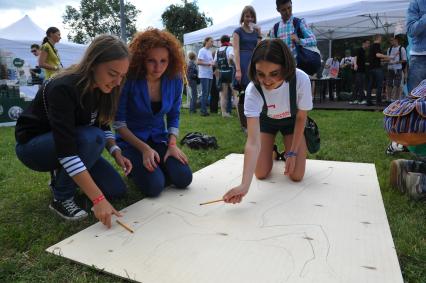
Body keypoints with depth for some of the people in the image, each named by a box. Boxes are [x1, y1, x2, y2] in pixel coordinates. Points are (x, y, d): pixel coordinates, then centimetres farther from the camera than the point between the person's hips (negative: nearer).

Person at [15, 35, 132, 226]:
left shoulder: (101, 88, -11)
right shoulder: (63, 89, -33)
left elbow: (103, 126, 3)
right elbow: (66, 150, -39)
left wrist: (116, 153, -16)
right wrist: (98, 199, -41)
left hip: (71, 145, 6)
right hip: (32, 145, -6)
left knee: (116, 190, -6)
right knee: (92, 137, -36)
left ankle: (61, 177, 16)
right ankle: (61, 198, -14)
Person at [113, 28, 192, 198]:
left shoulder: (174, 79, -8)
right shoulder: (129, 79, -20)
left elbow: (173, 117, 4)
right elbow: (119, 122, -15)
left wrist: (172, 144, -11)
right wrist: (144, 148, -22)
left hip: (159, 139, 4)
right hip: (131, 141, -3)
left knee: (184, 178, -15)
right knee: (154, 185, -23)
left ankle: (153, 167, 14)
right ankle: (135, 168, 10)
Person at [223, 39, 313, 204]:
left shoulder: (301, 79, -37)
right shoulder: (253, 90, -38)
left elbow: (301, 117, -17)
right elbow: (253, 141, -44)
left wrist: (292, 153, -16)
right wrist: (244, 185, -54)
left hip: (292, 120, 0)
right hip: (266, 120, 0)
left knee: (296, 175, -10)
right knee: (261, 174, -7)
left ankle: (284, 152, 23)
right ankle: (273, 152, 26)